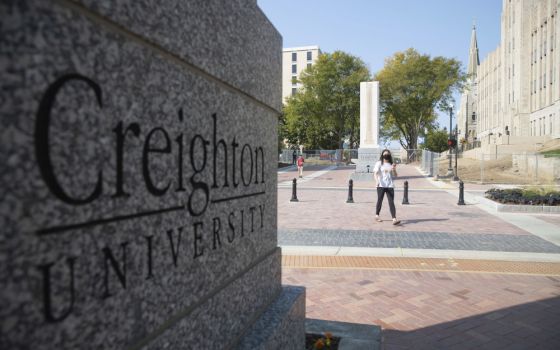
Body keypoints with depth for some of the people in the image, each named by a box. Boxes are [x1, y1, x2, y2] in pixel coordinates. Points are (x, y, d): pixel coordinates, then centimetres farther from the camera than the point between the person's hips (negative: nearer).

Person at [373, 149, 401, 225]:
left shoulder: (391, 164, 14)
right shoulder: (379, 163, 3)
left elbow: (395, 175, 11)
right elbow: (375, 173, -8)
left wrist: (394, 169, -8)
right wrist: (377, 181, -24)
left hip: (390, 186, 2)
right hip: (381, 185, -2)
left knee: (391, 202, -7)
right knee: (380, 201, 7)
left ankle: (394, 219, -15)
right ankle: (377, 216, 26)